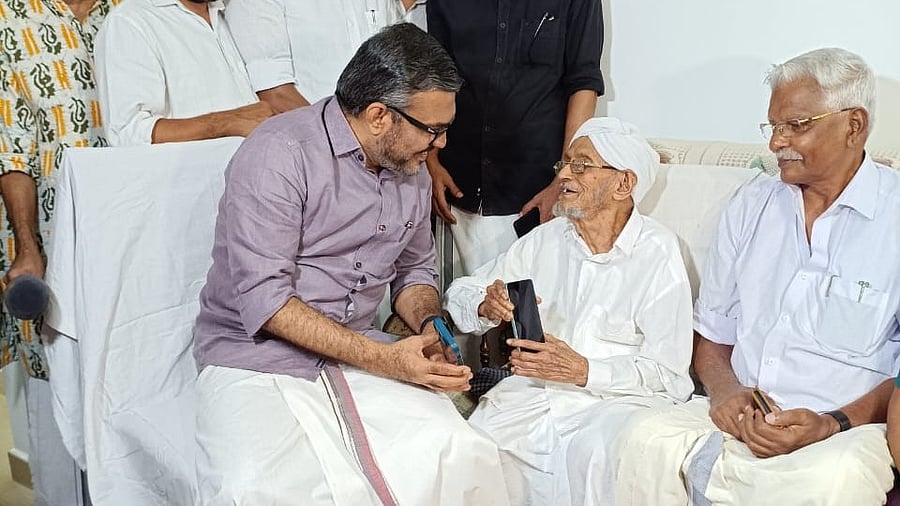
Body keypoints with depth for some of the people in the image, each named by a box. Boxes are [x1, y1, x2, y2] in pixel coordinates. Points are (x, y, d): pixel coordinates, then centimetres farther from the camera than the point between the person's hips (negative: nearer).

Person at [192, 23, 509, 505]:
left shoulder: (413, 171, 9)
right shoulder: (279, 153, -14)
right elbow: (264, 300, -19)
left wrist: (431, 325, 0)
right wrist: (383, 359, -21)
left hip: (360, 354, 5)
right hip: (254, 354, -5)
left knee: (462, 458, -22)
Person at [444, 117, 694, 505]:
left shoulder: (657, 252, -5)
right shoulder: (545, 240, 10)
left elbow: (667, 373, -10)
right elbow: (460, 292, 11)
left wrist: (584, 371, -23)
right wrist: (486, 307, -13)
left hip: (619, 396, -4)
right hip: (537, 387, 4)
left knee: (591, 447, -34)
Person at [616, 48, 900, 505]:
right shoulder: (751, 205, 13)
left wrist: (832, 425, -17)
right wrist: (725, 392, -4)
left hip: (852, 424, -2)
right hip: (741, 416, 3)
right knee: (648, 442, -25)